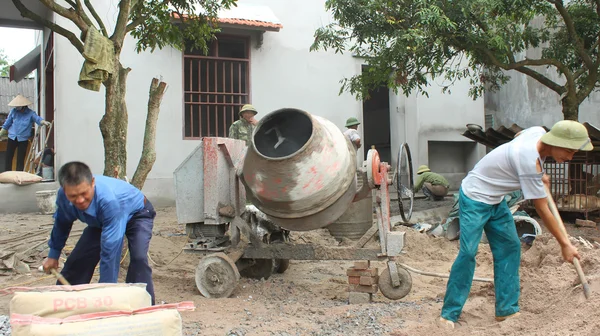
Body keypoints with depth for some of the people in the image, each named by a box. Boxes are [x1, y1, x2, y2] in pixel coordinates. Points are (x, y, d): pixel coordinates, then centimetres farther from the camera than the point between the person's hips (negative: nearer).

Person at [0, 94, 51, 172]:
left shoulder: (30, 113, -7)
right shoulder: (13, 111, -1)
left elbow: (38, 119, -23)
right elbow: (7, 123, 9)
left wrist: (44, 122, -46)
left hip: (23, 139, -2)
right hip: (12, 138, 2)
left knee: (20, 159, 2)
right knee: (8, 157, 6)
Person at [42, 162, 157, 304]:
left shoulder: (109, 200, -46)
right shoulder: (63, 196, -27)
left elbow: (110, 251, -44)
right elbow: (62, 223, -1)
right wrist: (53, 254, 10)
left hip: (136, 214, -6)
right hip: (100, 221, 6)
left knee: (138, 259, -31)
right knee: (78, 260, 2)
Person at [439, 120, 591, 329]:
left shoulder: (538, 132, -8)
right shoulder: (530, 163, -32)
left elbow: (519, 136, 20)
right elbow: (542, 210, -24)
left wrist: (539, 176, 18)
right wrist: (564, 243, -14)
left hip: (496, 200, 10)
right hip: (475, 198, -10)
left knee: (509, 248, 6)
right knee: (468, 253, -14)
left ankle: (507, 310, 12)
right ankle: (449, 315, -6)